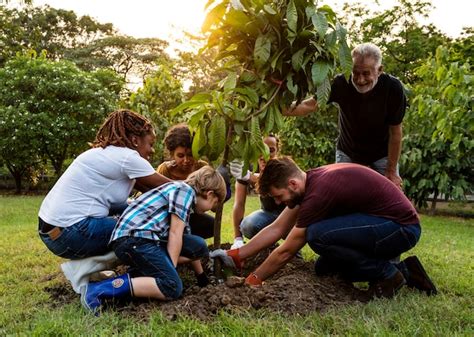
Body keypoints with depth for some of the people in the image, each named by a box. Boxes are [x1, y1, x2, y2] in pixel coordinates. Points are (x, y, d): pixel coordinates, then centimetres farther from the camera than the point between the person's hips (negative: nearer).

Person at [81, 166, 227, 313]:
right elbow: (175, 233, -8)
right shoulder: (185, 190, -1)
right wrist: (171, 268, -6)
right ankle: (99, 289, -21)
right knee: (173, 288, -18)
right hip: (133, 238, -10)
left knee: (199, 246, 9)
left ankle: (139, 273, 1)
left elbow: (191, 249, 32)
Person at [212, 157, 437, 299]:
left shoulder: (318, 192, -25)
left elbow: (285, 252, -16)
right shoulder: (311, 180, 3)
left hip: (402, 227, -10)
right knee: (324, 268, 8)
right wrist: (236, 256, 6)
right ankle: (403, 271, 12)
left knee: (318, 235, -27)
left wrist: (254, 280, -3)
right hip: (385, 222, 10)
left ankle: (387, 275, -6)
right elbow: (276, 229, 8)